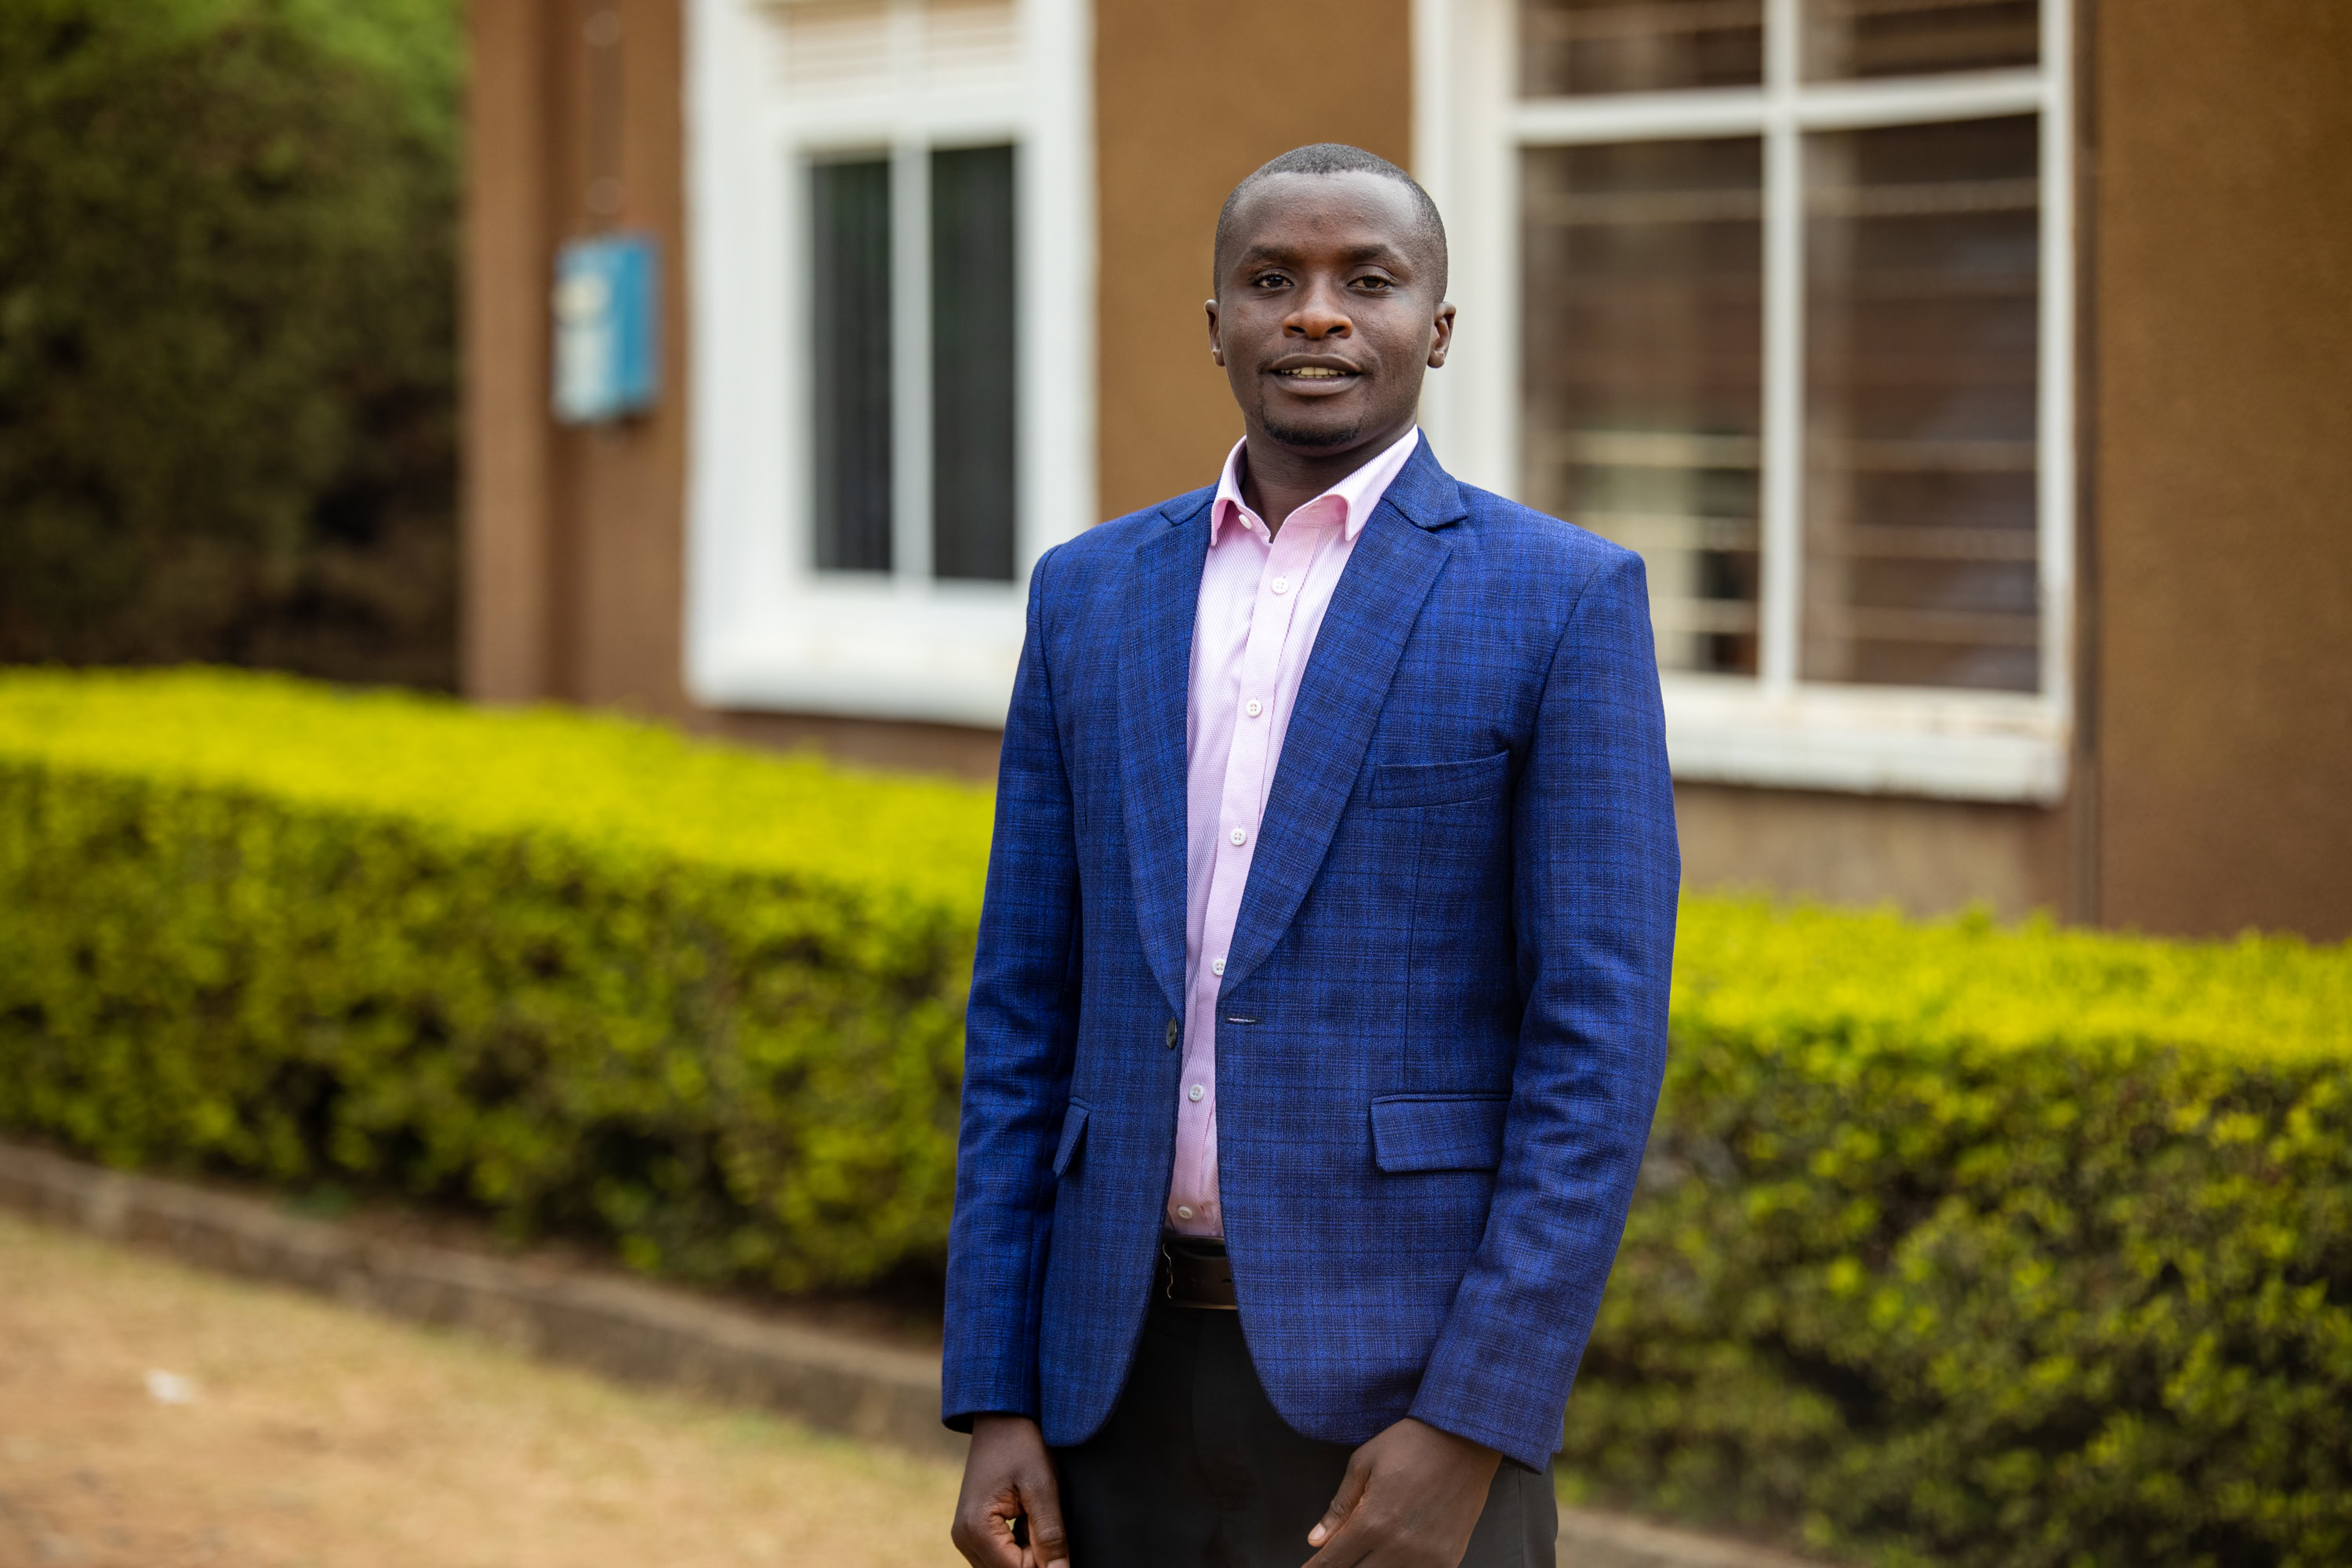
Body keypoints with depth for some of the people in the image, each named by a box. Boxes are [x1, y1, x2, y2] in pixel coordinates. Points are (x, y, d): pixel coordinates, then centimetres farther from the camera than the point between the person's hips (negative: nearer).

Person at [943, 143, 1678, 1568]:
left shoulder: (1562, 602, -3)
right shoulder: (1093, 597, 11)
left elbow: (1602, 1040, -9)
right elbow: (1027, 1015, 11)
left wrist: (1469, 1432, -16)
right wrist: (996, 1407, 3)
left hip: (1408, 1378, -4)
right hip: (1133, 1378, 4)